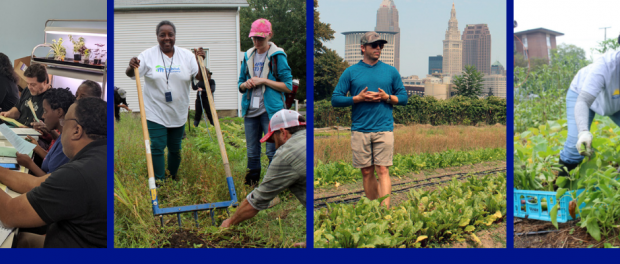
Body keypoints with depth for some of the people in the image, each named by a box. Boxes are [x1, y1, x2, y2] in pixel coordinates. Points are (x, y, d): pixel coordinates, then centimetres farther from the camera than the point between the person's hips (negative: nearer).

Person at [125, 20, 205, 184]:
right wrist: (131, 67, -30)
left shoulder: (186, 55, 2)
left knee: (175, 148, 14)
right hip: (155, 113, -3)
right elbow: (131, 75, -7)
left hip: (178, 113, 3)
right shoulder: (148, 55, -4)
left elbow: (200, 77, -2)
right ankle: (159, 182, 5)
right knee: (157, 147, -6)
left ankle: (174, 178, 33)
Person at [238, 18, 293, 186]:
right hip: (250, 110, 5)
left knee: (273, 152, -4)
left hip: (271, 110, -5)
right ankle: (251, 184, 20)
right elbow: (240, 84, 21)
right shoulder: (248, 56, 13)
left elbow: (288, 86, -6)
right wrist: (245, 84, -3)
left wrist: (263, 81, -13)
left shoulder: (277, 56, -3)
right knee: (252, 152, 10)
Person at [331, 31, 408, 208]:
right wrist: (358, 98, -10)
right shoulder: (351, 72, 7)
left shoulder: (391, 71, 10)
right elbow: (335, 99, 3)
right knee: (367, 172, 6)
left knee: (382, 170, -8)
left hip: (384, 128, 0)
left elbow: (403, 98, 13)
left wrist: (387, 97, -6)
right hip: (360, 130, 1)